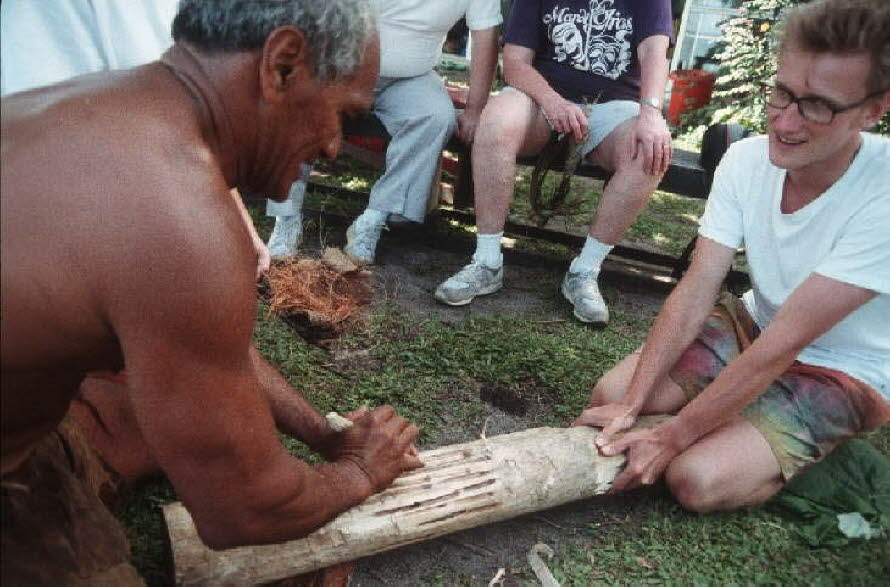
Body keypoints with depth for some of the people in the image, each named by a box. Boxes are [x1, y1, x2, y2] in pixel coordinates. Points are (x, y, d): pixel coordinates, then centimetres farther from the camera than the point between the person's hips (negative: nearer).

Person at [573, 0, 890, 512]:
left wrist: (670, 439, -27)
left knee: (696, 479, -21)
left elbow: (780, 348, -30)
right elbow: (696, 293, -15)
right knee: (611, 394, -11)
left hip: (844, 374, -4)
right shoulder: (747, 159, -13)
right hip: (755, 324, 5)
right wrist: (631, 404, -22)